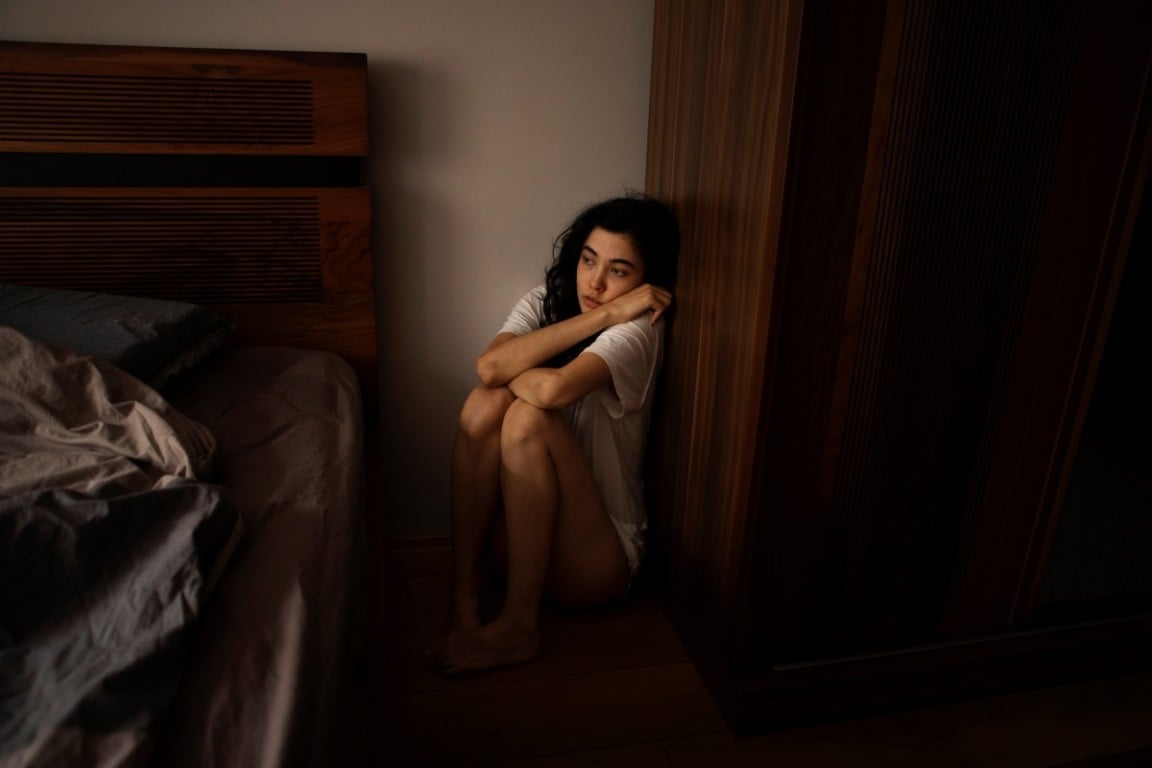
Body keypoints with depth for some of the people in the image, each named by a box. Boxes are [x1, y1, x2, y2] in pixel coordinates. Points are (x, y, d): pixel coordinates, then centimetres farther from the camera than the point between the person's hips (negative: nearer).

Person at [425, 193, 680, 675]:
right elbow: (489, 367, -20)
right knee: (485, 404, -19)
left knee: (528, 417, -26)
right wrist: (600, 315, -21)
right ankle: (464, 599, -16)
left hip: (597, 558, -4)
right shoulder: (545, 301, 2)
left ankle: (519, 625, -18)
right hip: (520, 531, 5)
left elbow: (554, 389, -35)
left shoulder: (637, 329, -15)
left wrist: (509, 373, -12)